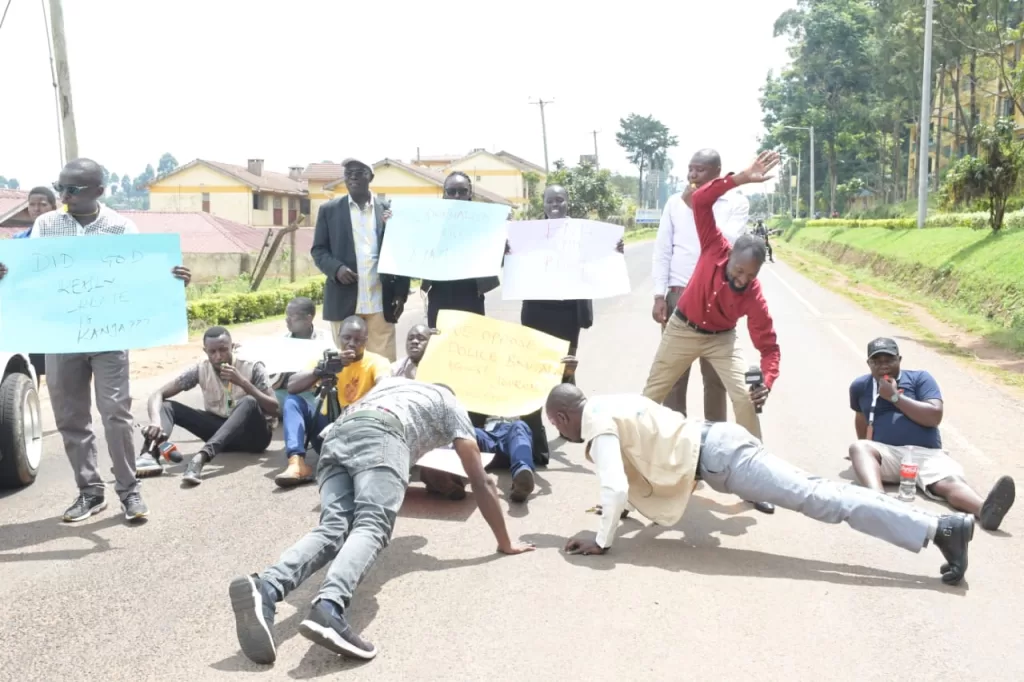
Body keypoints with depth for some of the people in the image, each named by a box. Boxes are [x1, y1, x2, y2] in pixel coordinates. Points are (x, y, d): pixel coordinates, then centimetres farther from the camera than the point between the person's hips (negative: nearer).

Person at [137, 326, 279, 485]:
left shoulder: (253, 368, -12)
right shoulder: (200, 370, -4)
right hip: (221, 433, 4)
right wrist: (155, 420, -30)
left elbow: (275, 409, -19)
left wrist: (243, 382, -28)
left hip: (253, 434, -4)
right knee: (167, 406, -11)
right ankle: (151, 453, -40)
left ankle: (201, 457, -52)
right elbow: (158, 395, -9)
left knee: (249, 402, -36)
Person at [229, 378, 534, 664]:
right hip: (380, 434, -6)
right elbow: (480, 482, 25)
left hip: (336, 436, 6)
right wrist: (505, 542, 32)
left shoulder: (393, 383, 46)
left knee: (332, 528, -10)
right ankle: (329, 607, -49)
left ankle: (265, 588, -37)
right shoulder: (451, 405, 30)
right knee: (372, 527, -21)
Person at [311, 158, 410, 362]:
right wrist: (337, 268, -14)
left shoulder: (389, 209, 8)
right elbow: (318, 250, 7)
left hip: (380, 301, 0)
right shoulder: (329, 210, 8)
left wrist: (401, 294, 0)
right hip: (344, 301, 0)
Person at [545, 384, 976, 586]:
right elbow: (642, 449, 35)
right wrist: (620, 504, 38)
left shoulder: (596, 425, -8)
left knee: (815, 500, -11)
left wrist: (602, 540, -10)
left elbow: (615, 487, -21)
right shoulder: (611, 404, 21)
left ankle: (939, 528, -10)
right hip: (715, 441, 11)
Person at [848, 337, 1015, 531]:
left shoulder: (919, 378, 10)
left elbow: (934, 416, -5)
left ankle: (985, 510, -67)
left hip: (926, 454, 0)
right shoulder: (860, 386, 16)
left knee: (950, 481, -33)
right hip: (886, 454, 0)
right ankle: (878, 499, -64)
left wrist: (895, 396, -6)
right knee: (858, 447, -34)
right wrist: (866, 454, 38)